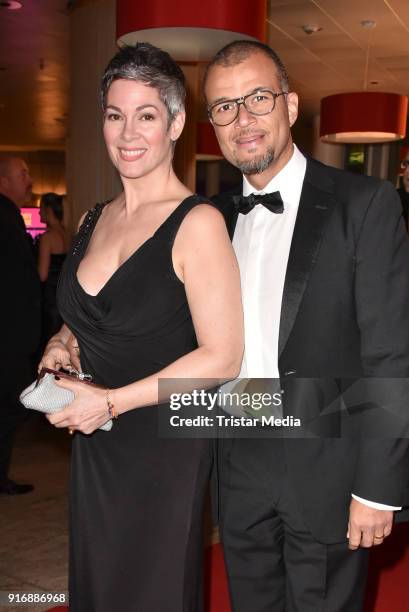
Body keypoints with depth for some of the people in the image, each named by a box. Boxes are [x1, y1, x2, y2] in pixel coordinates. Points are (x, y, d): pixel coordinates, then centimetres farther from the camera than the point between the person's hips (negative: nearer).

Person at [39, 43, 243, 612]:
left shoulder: (197, 223, -15)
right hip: (95, 445, 6)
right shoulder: (94, 220, 6)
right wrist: (60, 344, -1)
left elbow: (222, 357, -18)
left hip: (166, 450, -6)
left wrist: (113, 400, -18)